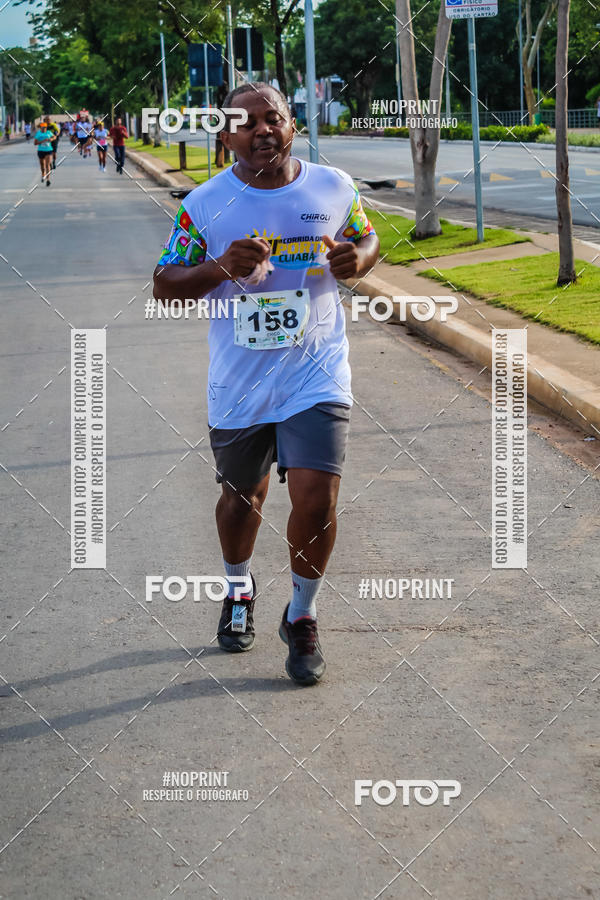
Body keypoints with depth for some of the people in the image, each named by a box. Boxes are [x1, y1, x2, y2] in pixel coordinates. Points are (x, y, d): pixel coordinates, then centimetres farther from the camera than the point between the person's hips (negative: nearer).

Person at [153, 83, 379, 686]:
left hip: (316, 377, -1)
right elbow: (165, 286, -1)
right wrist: (221, 267, -20)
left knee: (315, 500, -12)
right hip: (238, 382, 1)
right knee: (241, 496, 17)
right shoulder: (205, 205, -5)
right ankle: (239, 591, 48)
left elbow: (368, 240, 15)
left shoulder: (334, 188, -1)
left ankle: (301, 617, 13)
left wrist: (357, 260, -9)